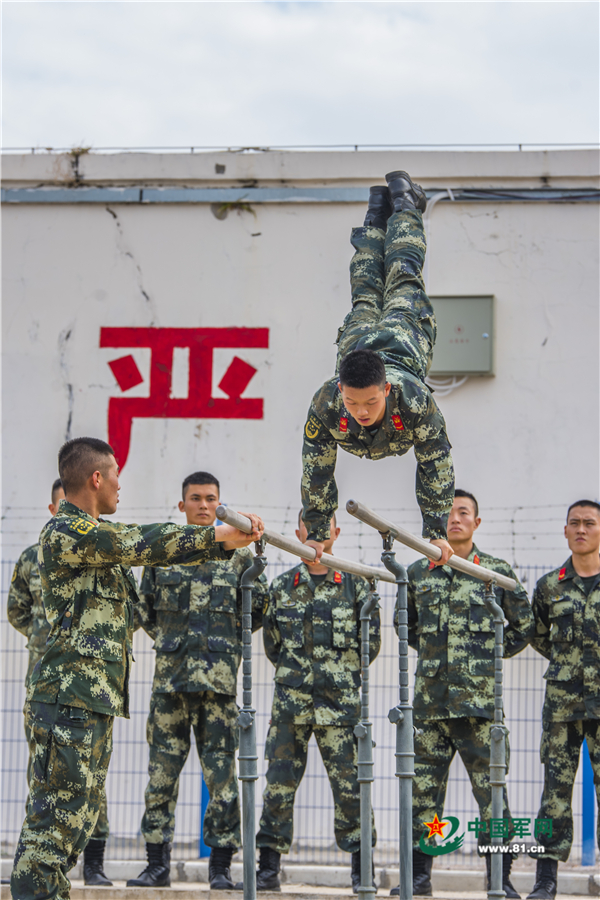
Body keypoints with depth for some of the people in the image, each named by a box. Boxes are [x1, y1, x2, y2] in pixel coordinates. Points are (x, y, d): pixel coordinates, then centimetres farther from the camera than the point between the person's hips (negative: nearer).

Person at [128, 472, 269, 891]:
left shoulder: (238, 554, 6)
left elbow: (260, 607, 10)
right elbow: (145, 609, 18)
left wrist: (226, 639, 9)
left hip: (219, 678, -1)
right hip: (169, 676, 2)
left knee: (221, 771, -3)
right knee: (162, 770, 2)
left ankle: (221, 866, 3)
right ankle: (157, 863, 9)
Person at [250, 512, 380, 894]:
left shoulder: (355, 584, 5)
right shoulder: (282, 586, 10)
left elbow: (370, 644, 8)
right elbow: (272, 643, 15)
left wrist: (340, 673, 6)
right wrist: (298, 671, 10)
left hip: (339, 702, -2)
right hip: (291, 701, 2)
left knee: (349, 783, -2)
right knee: (280, 781, 0)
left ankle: (361, 869, 6)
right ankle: (268, 866, 6)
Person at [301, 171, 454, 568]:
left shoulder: (415, 400, -50)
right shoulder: (326, 404, -46)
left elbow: (435, 465, -38)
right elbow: (317, 472, -33)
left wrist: (437, 532, -35)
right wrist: (316, 533, -29)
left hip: (405, 339, -1)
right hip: (356, 341, 2)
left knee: (403, 281, 28)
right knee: (366, 295, 33)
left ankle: (404, 200, 49)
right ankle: (378, 209, 57)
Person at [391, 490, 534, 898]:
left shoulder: (498, 571, 4)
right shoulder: (418, 573, 10)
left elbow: (523, 627, 12)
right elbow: (405, 624, 25)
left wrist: (489, 655, 10)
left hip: (480, 697, -3)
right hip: (430, 696, 3)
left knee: (490, 787, -3)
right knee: (424, 787, 5)